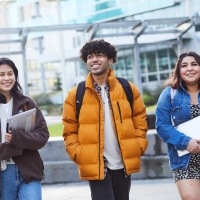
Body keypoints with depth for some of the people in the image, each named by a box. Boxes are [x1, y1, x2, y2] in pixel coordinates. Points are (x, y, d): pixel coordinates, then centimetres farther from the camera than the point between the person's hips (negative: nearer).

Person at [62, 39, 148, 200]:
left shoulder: (128, 89, 3)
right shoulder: (75, 95, -1)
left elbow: (140, 120, 9)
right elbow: (70, 130, 1)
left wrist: (139, 147, -1)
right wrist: (78, 155, -9)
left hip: (124, 163, 3)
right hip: (95, 165, -2)